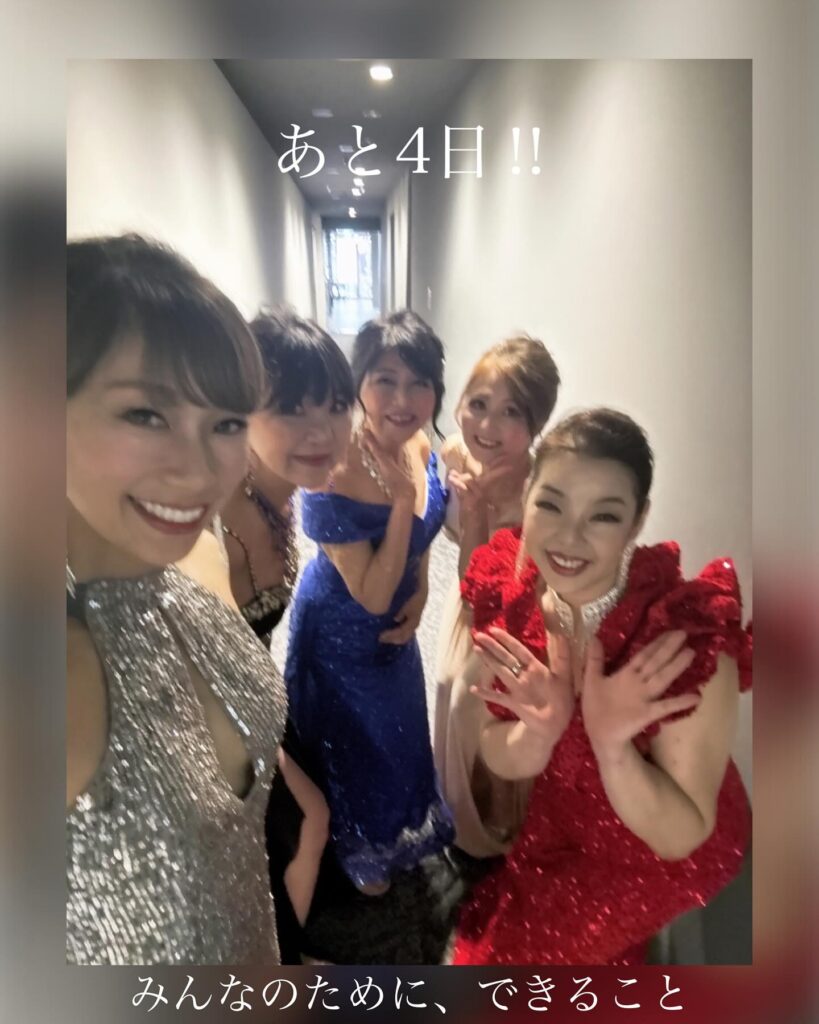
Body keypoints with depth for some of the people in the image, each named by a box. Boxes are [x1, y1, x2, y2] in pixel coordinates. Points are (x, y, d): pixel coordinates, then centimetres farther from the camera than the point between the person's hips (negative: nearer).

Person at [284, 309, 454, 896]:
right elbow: (372, 596, -31)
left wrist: (419, 595, -7)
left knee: (397, 733, 30)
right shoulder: (334, 477, -36)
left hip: (395, 625, 7)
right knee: (356, 744, 20)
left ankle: (392, 834, 63)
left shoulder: (421, 447, -14)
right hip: (341, 633, -6)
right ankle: (360, 853, 54)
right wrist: (402, 500, -37)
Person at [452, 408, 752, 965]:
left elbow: (680, 836, -25)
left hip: (658, 852, -4)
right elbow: (499, 759, -12)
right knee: (486, 919, 21)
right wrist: (541, 731, -33)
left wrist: (611, 745, -42)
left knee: (500, 949, 6)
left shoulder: (688, 639, -35)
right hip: (565, 819, 4)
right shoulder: (507, 594, -21)